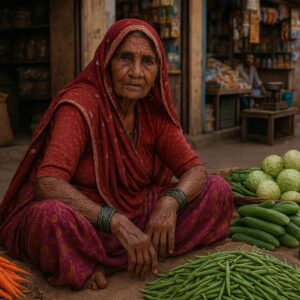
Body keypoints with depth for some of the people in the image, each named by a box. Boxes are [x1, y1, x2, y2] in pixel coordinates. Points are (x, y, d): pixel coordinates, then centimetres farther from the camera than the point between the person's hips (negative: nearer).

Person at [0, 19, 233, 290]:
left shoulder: (154, 111, -1)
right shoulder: (80, 104, -18)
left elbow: (196, 170, -2)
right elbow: (47, 183, -29)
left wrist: (170, 201, -25)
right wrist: (117, 222, -38)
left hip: (132, 214, 7)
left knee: (218, 190, -8)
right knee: (54, 216, -41)